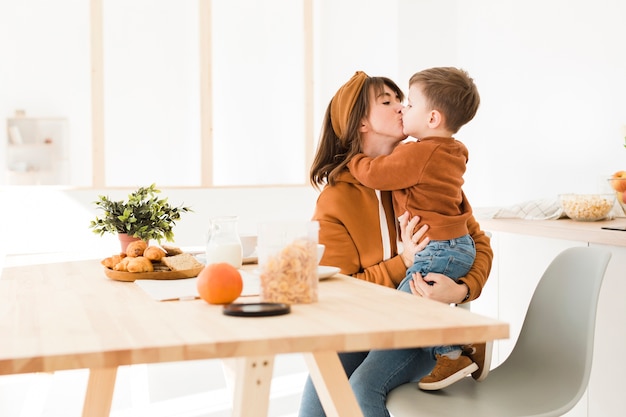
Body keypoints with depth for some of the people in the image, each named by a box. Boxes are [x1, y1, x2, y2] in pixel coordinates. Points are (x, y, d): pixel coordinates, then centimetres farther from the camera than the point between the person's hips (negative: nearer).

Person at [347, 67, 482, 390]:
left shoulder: (417, 153, -18)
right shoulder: (450, 153, 13)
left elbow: (373, 174, -13)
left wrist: (351, 158, 4)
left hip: (437, 250, -10)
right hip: (461, 246, 10)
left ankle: (451, 355, -6)